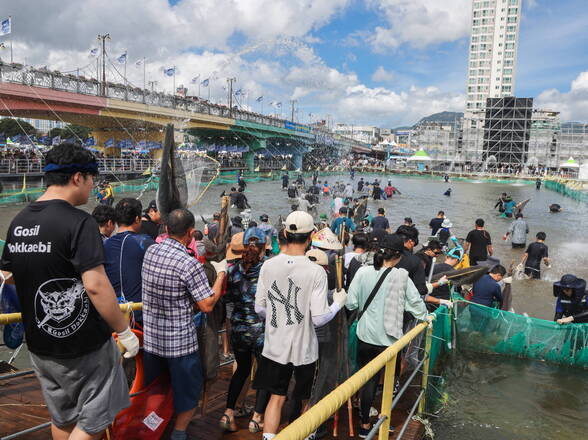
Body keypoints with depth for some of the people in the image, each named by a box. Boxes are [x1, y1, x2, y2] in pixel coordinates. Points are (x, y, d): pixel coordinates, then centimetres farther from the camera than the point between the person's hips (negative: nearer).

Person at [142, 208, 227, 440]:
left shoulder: (150, 251, -4)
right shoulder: (190, 264, -23)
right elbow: (207, 305, -20)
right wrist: (221, 273, -9)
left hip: (151, 337, 6)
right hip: (180, 342, -6)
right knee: (188, 391, 15)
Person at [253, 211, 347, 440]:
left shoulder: (268, 266, -8)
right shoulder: (316, 271, -19)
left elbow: (259, 308, -1)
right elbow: (319, 318, -18)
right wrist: (338, 302, -1)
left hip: (275, 346, 2)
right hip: (304, 348, -2)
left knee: (276, 398, 15)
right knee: (307, 399, 21)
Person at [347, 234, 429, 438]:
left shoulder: (363, 272, -8)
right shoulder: (401, 276, -12)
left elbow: (351, 303, -6)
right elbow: (415, 301, -4)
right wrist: (425, 318, 16)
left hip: (365, 336, 2)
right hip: (389, 338, -2)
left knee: (368, 379, 15)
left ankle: (365, 425, 24)